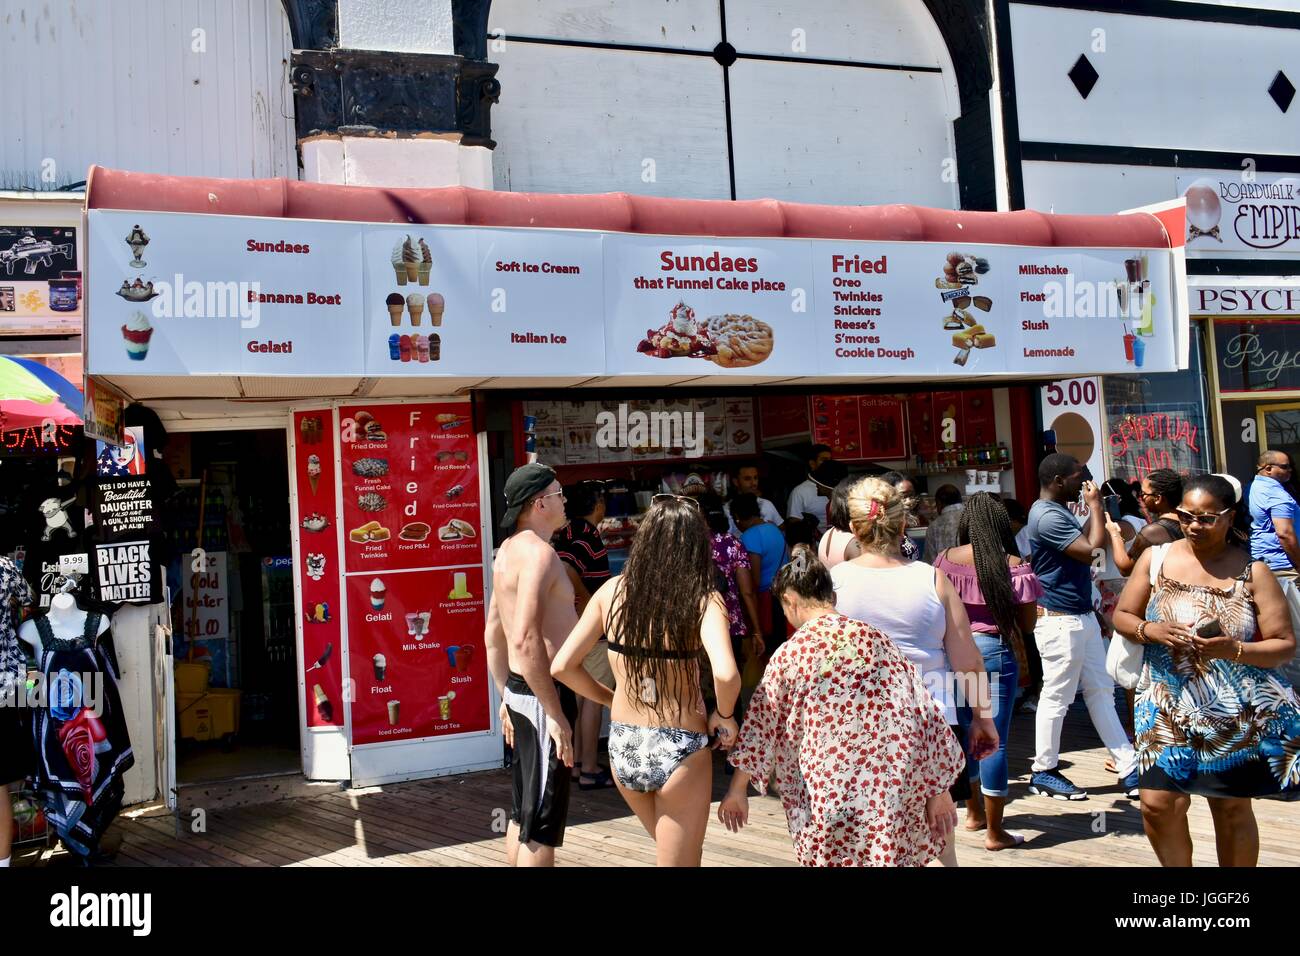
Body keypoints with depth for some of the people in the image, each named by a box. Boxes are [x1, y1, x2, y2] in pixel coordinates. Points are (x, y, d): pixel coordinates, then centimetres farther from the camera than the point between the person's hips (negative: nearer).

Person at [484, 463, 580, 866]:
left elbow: (493, 634, 20)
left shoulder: (509, 550, 13)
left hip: (519, 689, 10)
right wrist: (555, 714, -23)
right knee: (542, 823, -3)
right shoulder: (538, 552, -18)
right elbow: (526, 639, -27)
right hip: (544, 694, -10)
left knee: (522, 814, 19)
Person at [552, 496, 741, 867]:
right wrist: (724, 715, -9)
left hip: (622, 748, 4)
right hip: (680, 749, -4)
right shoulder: (704, 599, -13)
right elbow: (725, 674, -30)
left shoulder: (612, 590, -3)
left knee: (668, 848, 30)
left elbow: (561, 666, -4)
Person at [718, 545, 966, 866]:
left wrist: (737, 789, 15)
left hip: (832, 789, -2)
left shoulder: (789, 653, -1)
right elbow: (923, 716, 2)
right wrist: (938, 790, 7)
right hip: (895, 791, 2)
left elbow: (761, 722, 5)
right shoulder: (877, 639, 4)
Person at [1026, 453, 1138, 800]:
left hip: (1082, 616, 10)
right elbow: (1091, 548, -23)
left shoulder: (1059, 511, 14)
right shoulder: (1048, 516, -20)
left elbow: (1082, 545, 21)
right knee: (1056, 698, 0)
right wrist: (1095, 505, -13)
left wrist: (1094, 509, 12)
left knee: (1101, 691, 12)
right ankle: (1044, 773, 11)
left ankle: (1128, 768, 18)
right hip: (1060, 621, -10)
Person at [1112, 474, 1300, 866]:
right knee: (1158, 804, -4)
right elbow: (1122, 616, 8)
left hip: (1235, 715, -1)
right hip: (1167, 709, 2)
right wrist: (1150, 630, -14)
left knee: (1232, 809, 10)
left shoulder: (1252, 571, -4)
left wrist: (1235, 650, -23)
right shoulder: (1156, 558, 2)